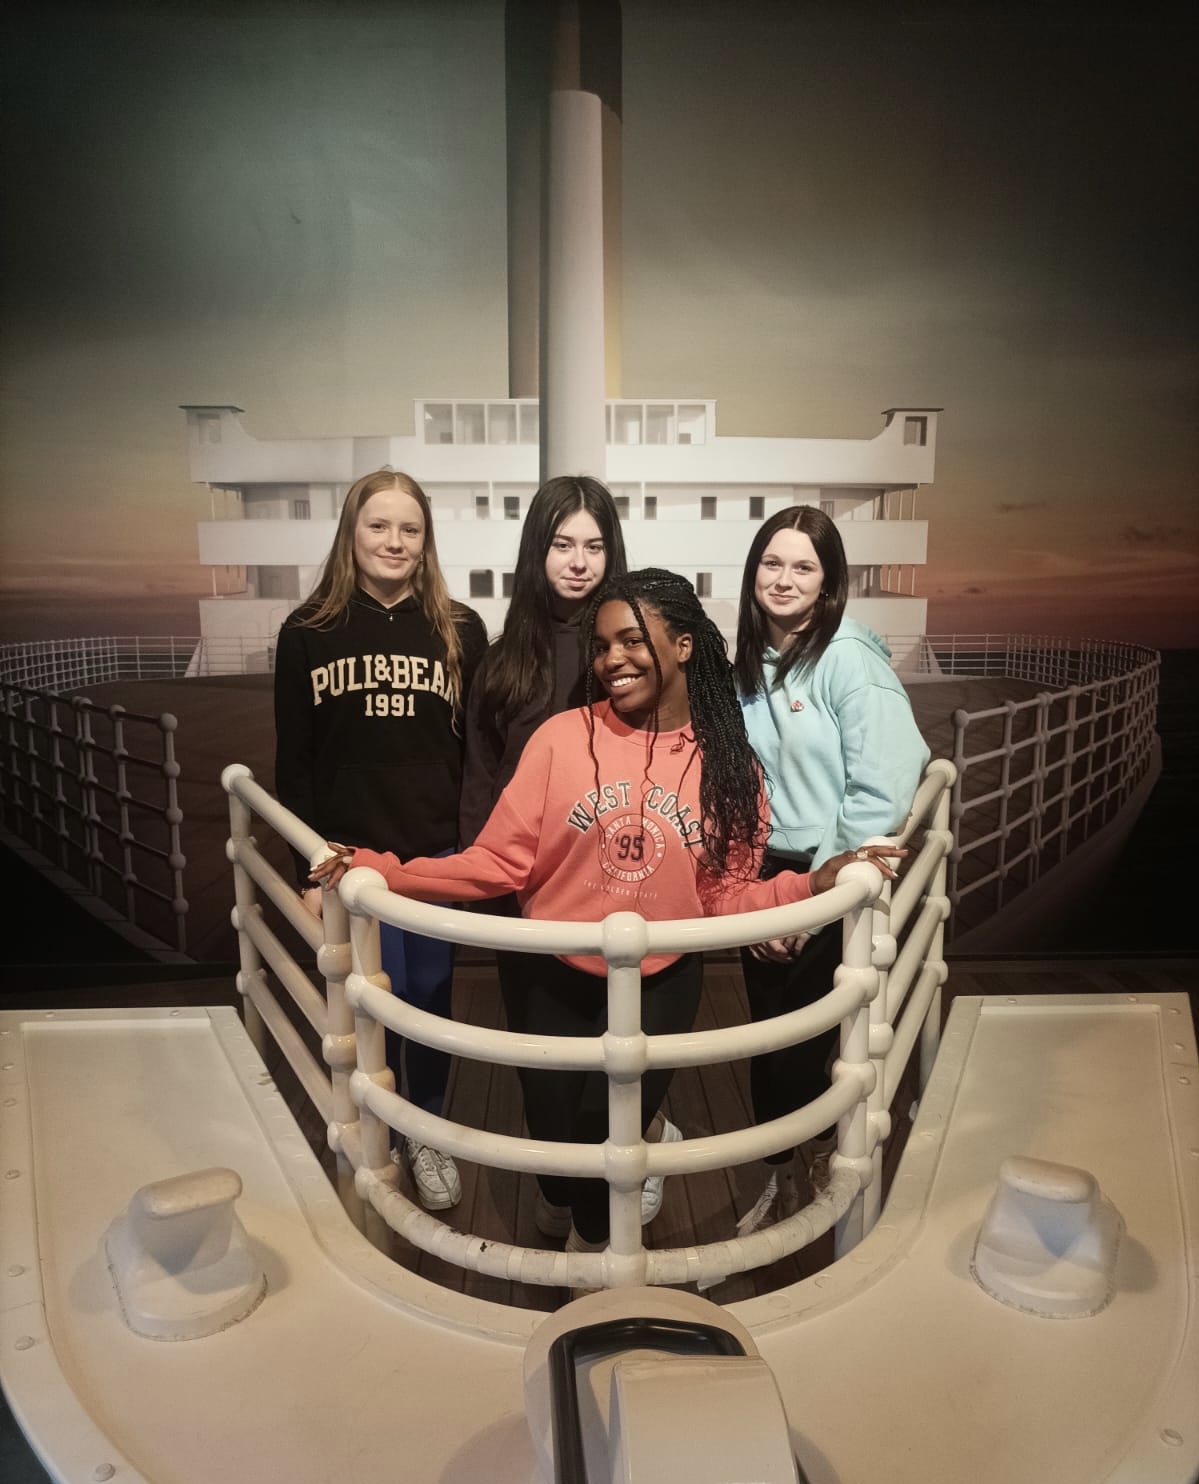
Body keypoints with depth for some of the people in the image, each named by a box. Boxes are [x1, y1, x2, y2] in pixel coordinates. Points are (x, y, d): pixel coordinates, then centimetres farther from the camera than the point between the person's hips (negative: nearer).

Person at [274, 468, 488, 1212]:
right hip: (351, 853, 0)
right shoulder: (308, 632, -1)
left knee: (429, 997, 11)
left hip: (438, 851, 1)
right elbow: (294, 763, 1)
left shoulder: (461, 629, 0)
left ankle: (427, 1133, 35)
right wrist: (309, 870, -2)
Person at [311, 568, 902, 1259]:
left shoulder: (729, 766, -4)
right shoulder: (563, 737, -10)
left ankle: (593, 1234, 24)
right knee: (556, 1137, 7)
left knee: (608, 1120, -13)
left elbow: (727, 898, -2)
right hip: (557, 978, 0)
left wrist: (813, 883, -16)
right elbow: (500, 862, -11)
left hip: (662, 983, 0)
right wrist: (380, 872, -22)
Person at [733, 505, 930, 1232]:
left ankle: (828, 1151, 37)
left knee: (803, 1043, 6)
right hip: (762, 877, 5)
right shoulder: (747, 662, 5)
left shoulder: (851, 659, -15)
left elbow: (883, 792, -19)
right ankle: (785, 1178, 37)